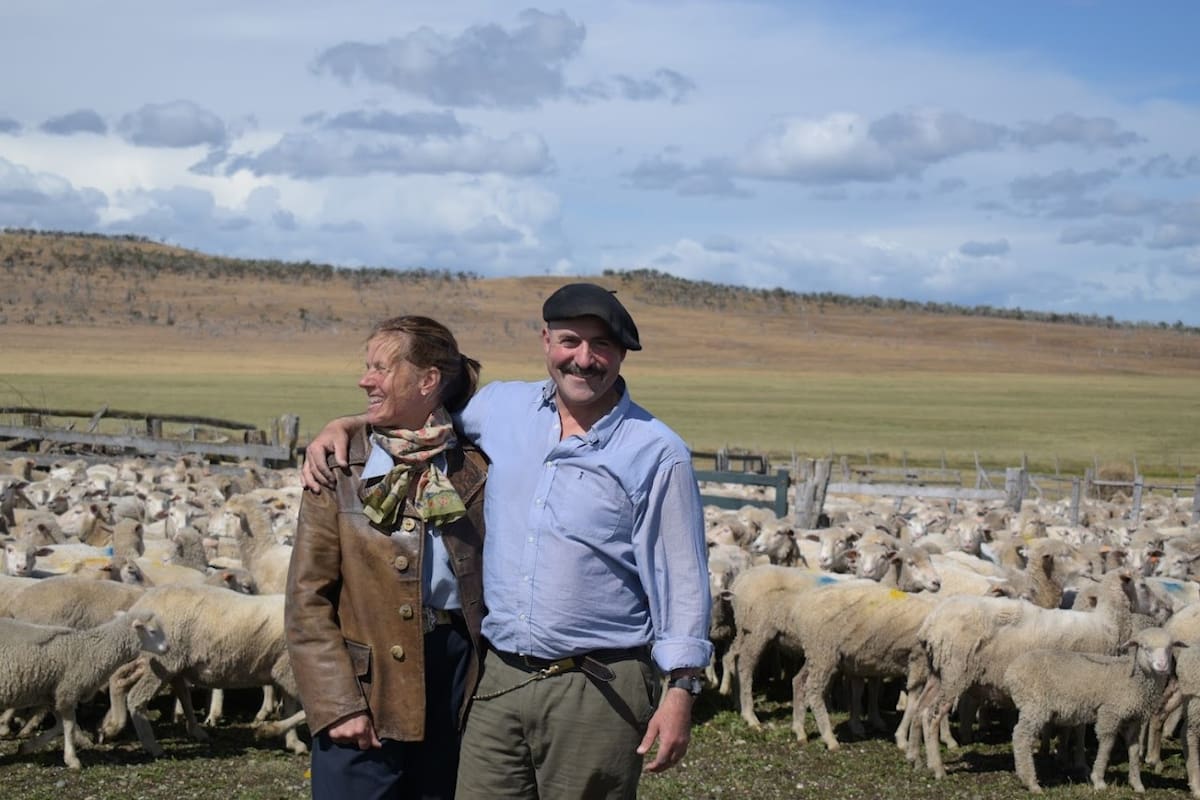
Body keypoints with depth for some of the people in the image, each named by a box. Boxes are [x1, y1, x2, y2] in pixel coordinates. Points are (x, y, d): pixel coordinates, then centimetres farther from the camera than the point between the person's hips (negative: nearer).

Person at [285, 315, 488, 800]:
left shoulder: (476, 469, 3)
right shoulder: (338, 470, 0)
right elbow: (307, 600, -3)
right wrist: (337, 704, -11)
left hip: (457, 673, 1)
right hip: (365, 688, -1)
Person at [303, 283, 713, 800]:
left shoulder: (658, 455, -6)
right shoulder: (503, 408, 7)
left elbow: (681, 580, -6)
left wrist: (680, 690, -10)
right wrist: (343, 425, 12)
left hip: (597, 688, -4)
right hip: (500, 679, 4)